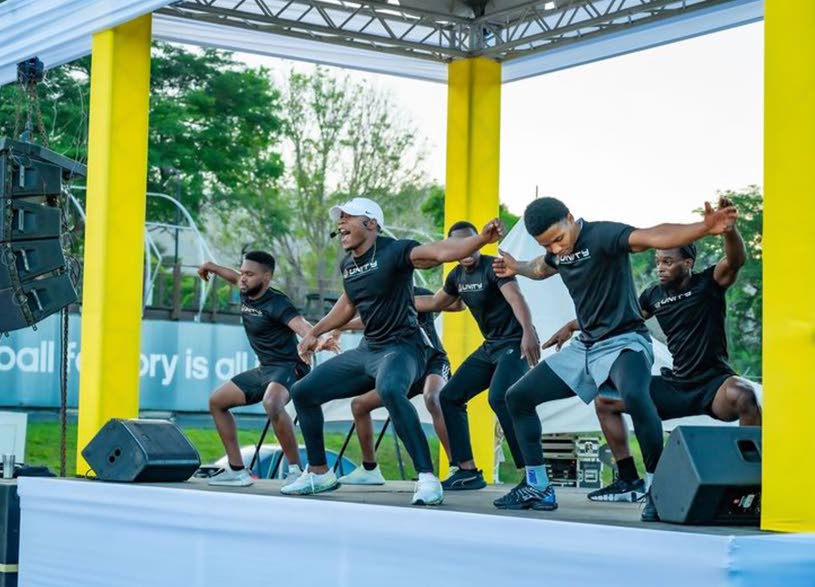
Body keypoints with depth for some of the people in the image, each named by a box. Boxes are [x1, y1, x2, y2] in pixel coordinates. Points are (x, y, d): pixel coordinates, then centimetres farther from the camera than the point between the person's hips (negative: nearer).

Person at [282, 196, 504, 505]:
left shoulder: (394, 252, -16)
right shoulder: (347, 264, 8)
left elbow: (442, 251, -32)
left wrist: (482, 238, -49)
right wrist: (315, 333, 29)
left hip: (402, 347, -9)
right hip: (367, 350, 9)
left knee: (388, 389, -42)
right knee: (303, 392, 11)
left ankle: (427, 478, -39)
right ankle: (319, 474, 26)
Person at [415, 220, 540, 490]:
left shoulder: (493, 266, -15)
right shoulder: (457, 276, 9)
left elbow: (516, 299, -31)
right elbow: (434, 303, 28)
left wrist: (528, 332, -48)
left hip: (516, 344, -9)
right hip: (491, 347, 9)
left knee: (499, 397, -31)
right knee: (449, 396, 8)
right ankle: (468, 472, 11)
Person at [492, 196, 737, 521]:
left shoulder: (601, 236, -19)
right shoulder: (556, 251, 6)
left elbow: (654, 237, -38)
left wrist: (705, 227, -52)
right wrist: (518, 268, 19)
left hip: (623, 342, -9)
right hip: (583, 347, 9)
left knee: (634, 396, -40)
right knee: (518, 397, 9)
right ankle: (537, 489, 18)